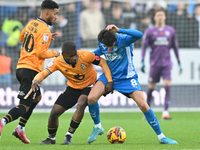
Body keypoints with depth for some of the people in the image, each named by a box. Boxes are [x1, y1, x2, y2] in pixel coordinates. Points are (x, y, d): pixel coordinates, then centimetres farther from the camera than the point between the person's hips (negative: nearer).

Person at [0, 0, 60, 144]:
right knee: (24, 106, -13)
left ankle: (20, 129, 21)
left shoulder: (32, 23, 12)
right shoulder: (44, 31, -13)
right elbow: (41, 53, -18)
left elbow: (21, 37, 30)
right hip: (32, 70, -9)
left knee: (37, 97, 27)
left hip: (20, 67, 9)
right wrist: (54, 53, 2)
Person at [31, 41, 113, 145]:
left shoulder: (85, 56, -28)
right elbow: (44, 73, -27)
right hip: (73, 88, 3)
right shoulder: (58, 62, -22)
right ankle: (51, 138, 24)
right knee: (54, 112, -5)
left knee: (81, 104, -33)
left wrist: (110, 81, -23)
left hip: (89, 86, -3)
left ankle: (69, 136, -19)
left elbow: (102, 62, -16)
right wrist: (36, 80, -51)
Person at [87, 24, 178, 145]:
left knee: (143, 105, -15)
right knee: (91, 98, -21)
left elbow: (139, 35, -46)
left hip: (127, 78, -3)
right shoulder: (102, 43, -7)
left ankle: (161, 136, 0)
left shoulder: (123, 40, -23)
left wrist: (119, 30, -54)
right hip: (109, 75, 3)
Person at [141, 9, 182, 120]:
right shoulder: (150, 31, 3)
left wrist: (179, 63, 14)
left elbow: (175, 47, 15)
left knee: (167, 86, -14)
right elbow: (144, 46, 1)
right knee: (151, 88, 4)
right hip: (155, 64, -1)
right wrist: (142, 62, -11)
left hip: (166, 63, 1)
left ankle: (165, 112, -16)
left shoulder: (170, 31, 8)